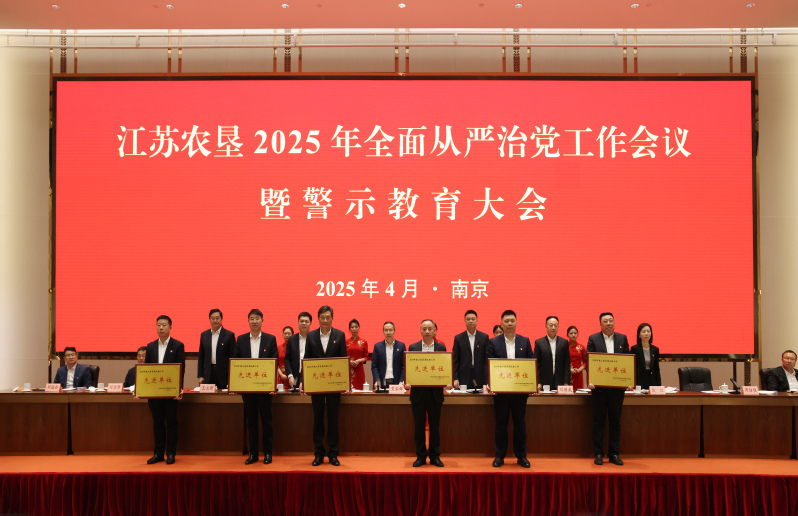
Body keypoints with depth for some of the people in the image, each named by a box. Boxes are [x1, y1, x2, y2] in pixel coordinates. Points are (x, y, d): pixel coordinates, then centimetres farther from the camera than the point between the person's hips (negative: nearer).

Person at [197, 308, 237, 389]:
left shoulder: (229, 335, 0)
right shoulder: (204, 335, 11)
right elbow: (200, 357, 13)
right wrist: (200, 376, 6)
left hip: (224, 375, -3)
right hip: (208, 375, 3)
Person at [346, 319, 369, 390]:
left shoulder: (363, 342, 6)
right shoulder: (346, 342, 7)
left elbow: (366, 357, 7)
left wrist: (359, 361, -10)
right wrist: (349, 361, -9)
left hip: (359, 369, 0)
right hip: (348, 369, 0)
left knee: (359, 389, -6)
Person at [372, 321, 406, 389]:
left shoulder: (401, 345, 7)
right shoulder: (377, 346, 8)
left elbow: (404, 366, 3)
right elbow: (374, 366, 5)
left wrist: (401, 381, -8)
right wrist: (377, 380, -9)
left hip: (396, 383, 0)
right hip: (382, 383, 0)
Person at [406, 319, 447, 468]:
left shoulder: (441, 348, 5)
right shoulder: (413, 347, 5)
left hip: (435, 392, 0)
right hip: (418, 391, 0)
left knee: (435, 425, 6)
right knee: (419, 425, 5)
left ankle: (435, 456, 16)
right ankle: (420, 456, 15)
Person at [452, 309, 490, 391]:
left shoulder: (484, 337, 6)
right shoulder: (458, 338, 6)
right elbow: (455, 360, 5)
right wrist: (455, 379, -4)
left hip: (480, 379, 0)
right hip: (463, 379, 0)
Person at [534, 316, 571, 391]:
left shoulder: (564, 342, 8)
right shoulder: (539, 342, 5)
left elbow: (567, 364, 6)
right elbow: (537, 364, 2)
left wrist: (567, 383, -2)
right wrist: (538, 383, -5)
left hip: (560, 382, 1)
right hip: (545, 383, -1)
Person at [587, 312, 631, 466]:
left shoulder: (622, 338, 8)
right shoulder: (593, 339, 1)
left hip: (617, 386, 2)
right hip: (599, 385, -2)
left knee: (615, 421, 8)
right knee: (598, 421, 4)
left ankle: (614, 454, 16)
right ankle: (598, 454, 11)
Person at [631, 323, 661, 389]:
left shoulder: (655, 349, 10)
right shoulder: (634, 349, -1)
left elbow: (657, 369, 13)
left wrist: (659, 386, 8)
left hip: (652, 382, 3)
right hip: (638, 383, -3)